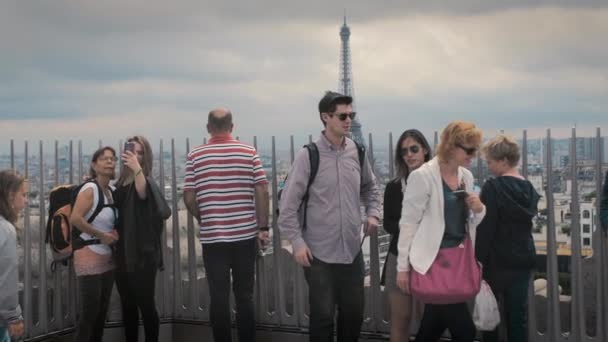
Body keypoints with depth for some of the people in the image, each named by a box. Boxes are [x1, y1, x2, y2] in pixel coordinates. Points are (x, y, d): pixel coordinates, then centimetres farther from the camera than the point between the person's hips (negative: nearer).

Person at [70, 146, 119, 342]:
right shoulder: (90, 189, -13)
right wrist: (101, 235, -18)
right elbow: (75, 218, -26)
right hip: (89, 258, -8)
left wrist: (114, 234, -1)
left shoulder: (111, 191, 9)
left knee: (102, 312, 13)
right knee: (88, 313, -5)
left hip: (107, 259, 8)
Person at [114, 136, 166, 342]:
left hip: (143, 253, -6)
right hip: (123, 253, 6)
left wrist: (137, 169, -46)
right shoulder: (120, 184, 10)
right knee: (127, 305, 13)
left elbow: (142, 193, -32)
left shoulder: (146, 181, -8)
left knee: (145, 304, -3)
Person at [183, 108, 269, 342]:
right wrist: (263, 228, 3)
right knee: (245, 295, 10)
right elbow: (262, 192, -4)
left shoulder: (195, 156, -1)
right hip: (246, 234, 1)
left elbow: (189, 198, 0)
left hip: (212, 236, -1)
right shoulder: (249, 152, -1)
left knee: (218, 297, 6)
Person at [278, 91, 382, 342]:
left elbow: (370, 188, 21)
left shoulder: (357, 152, 4)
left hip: (352, 250, 5)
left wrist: (372, 214, 5)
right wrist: (297, 242, -13)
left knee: (354, 314, 13)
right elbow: (288, 204, -10)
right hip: (319, 253, -5)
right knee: (322, 315, 1)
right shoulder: (309, 155, -11)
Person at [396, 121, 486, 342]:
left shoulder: (466, 176, 8)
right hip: (433, 260, -7)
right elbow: (408, 223, -11)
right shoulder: (423, 176, -13)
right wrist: (403, 267, -10)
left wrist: (479, 209, -6)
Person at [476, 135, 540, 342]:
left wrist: (479, 259, -11)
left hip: (497, 261, -6)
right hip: (523, 259, 6)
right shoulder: (529, 189, 6)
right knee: (518, 314, 9)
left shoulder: (493, 187, -15)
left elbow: (485, 228, -17)